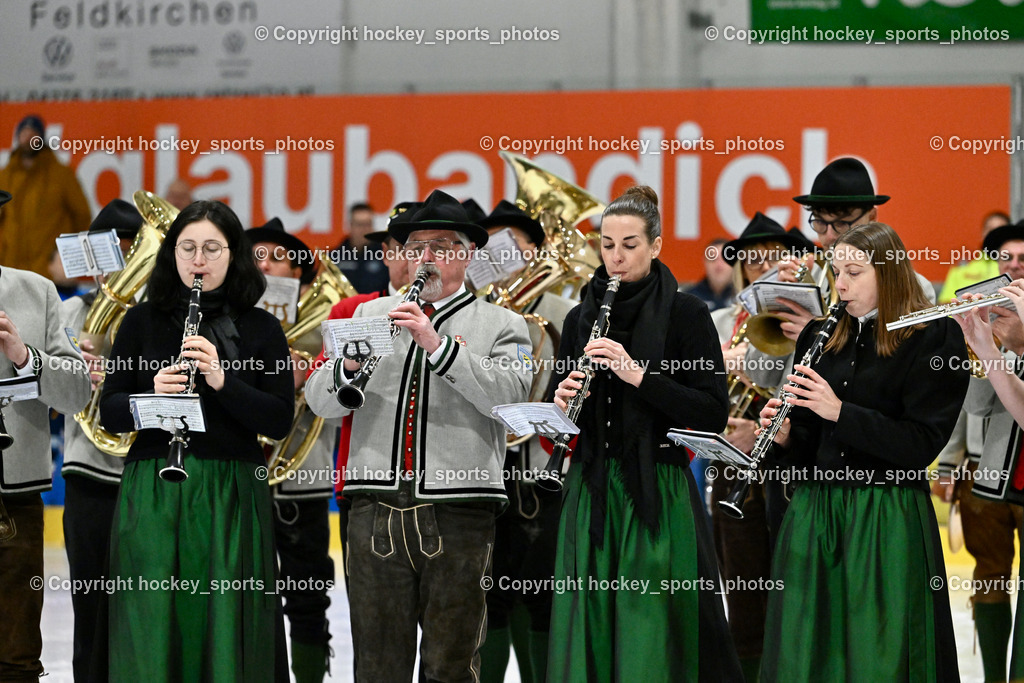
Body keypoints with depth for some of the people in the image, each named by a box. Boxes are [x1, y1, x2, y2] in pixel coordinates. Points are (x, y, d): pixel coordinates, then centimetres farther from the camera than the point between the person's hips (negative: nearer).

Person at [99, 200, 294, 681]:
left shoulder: (260, 328, 6)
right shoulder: (143, 321, 8)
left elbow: (280, 423, -2)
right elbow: (109, 414, 6)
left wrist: (222, 381, -16)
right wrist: (152, 396, -14)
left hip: (232, 493, 0)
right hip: (153, 491, 0)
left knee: (225, 632, -2)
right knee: (152, 633, -3)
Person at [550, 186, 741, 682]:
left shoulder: (685, 314, -3)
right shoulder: (582, 318, 11)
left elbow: (714, 413, -11)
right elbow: (561, 417, 17)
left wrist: (638, 374, -19)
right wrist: (562, 402, -6)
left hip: (658, 493, -4)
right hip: (592, 488, 4)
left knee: (652, 636, -5)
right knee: (589, 630, 3)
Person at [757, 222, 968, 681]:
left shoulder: (934, 337, -2)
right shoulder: (819, 336, 14)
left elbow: (923, 444, -12)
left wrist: (839, 411, -18)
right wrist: (783, 436, -6)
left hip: (887, 520, -5)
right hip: (813, 510, 5)